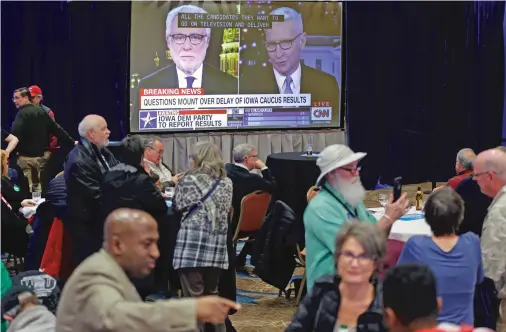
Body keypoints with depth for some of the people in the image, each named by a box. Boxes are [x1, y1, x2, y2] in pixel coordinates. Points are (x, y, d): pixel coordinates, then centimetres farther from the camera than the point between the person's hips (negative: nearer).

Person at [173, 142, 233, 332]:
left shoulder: (189, 180, -2)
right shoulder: (226, 183, 10)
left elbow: (177, 207, 10)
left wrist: (178, 185, 26)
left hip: (192, 245, -5)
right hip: (217, 246, 5)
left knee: (194, 297, -2)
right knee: (211, 294, 18)